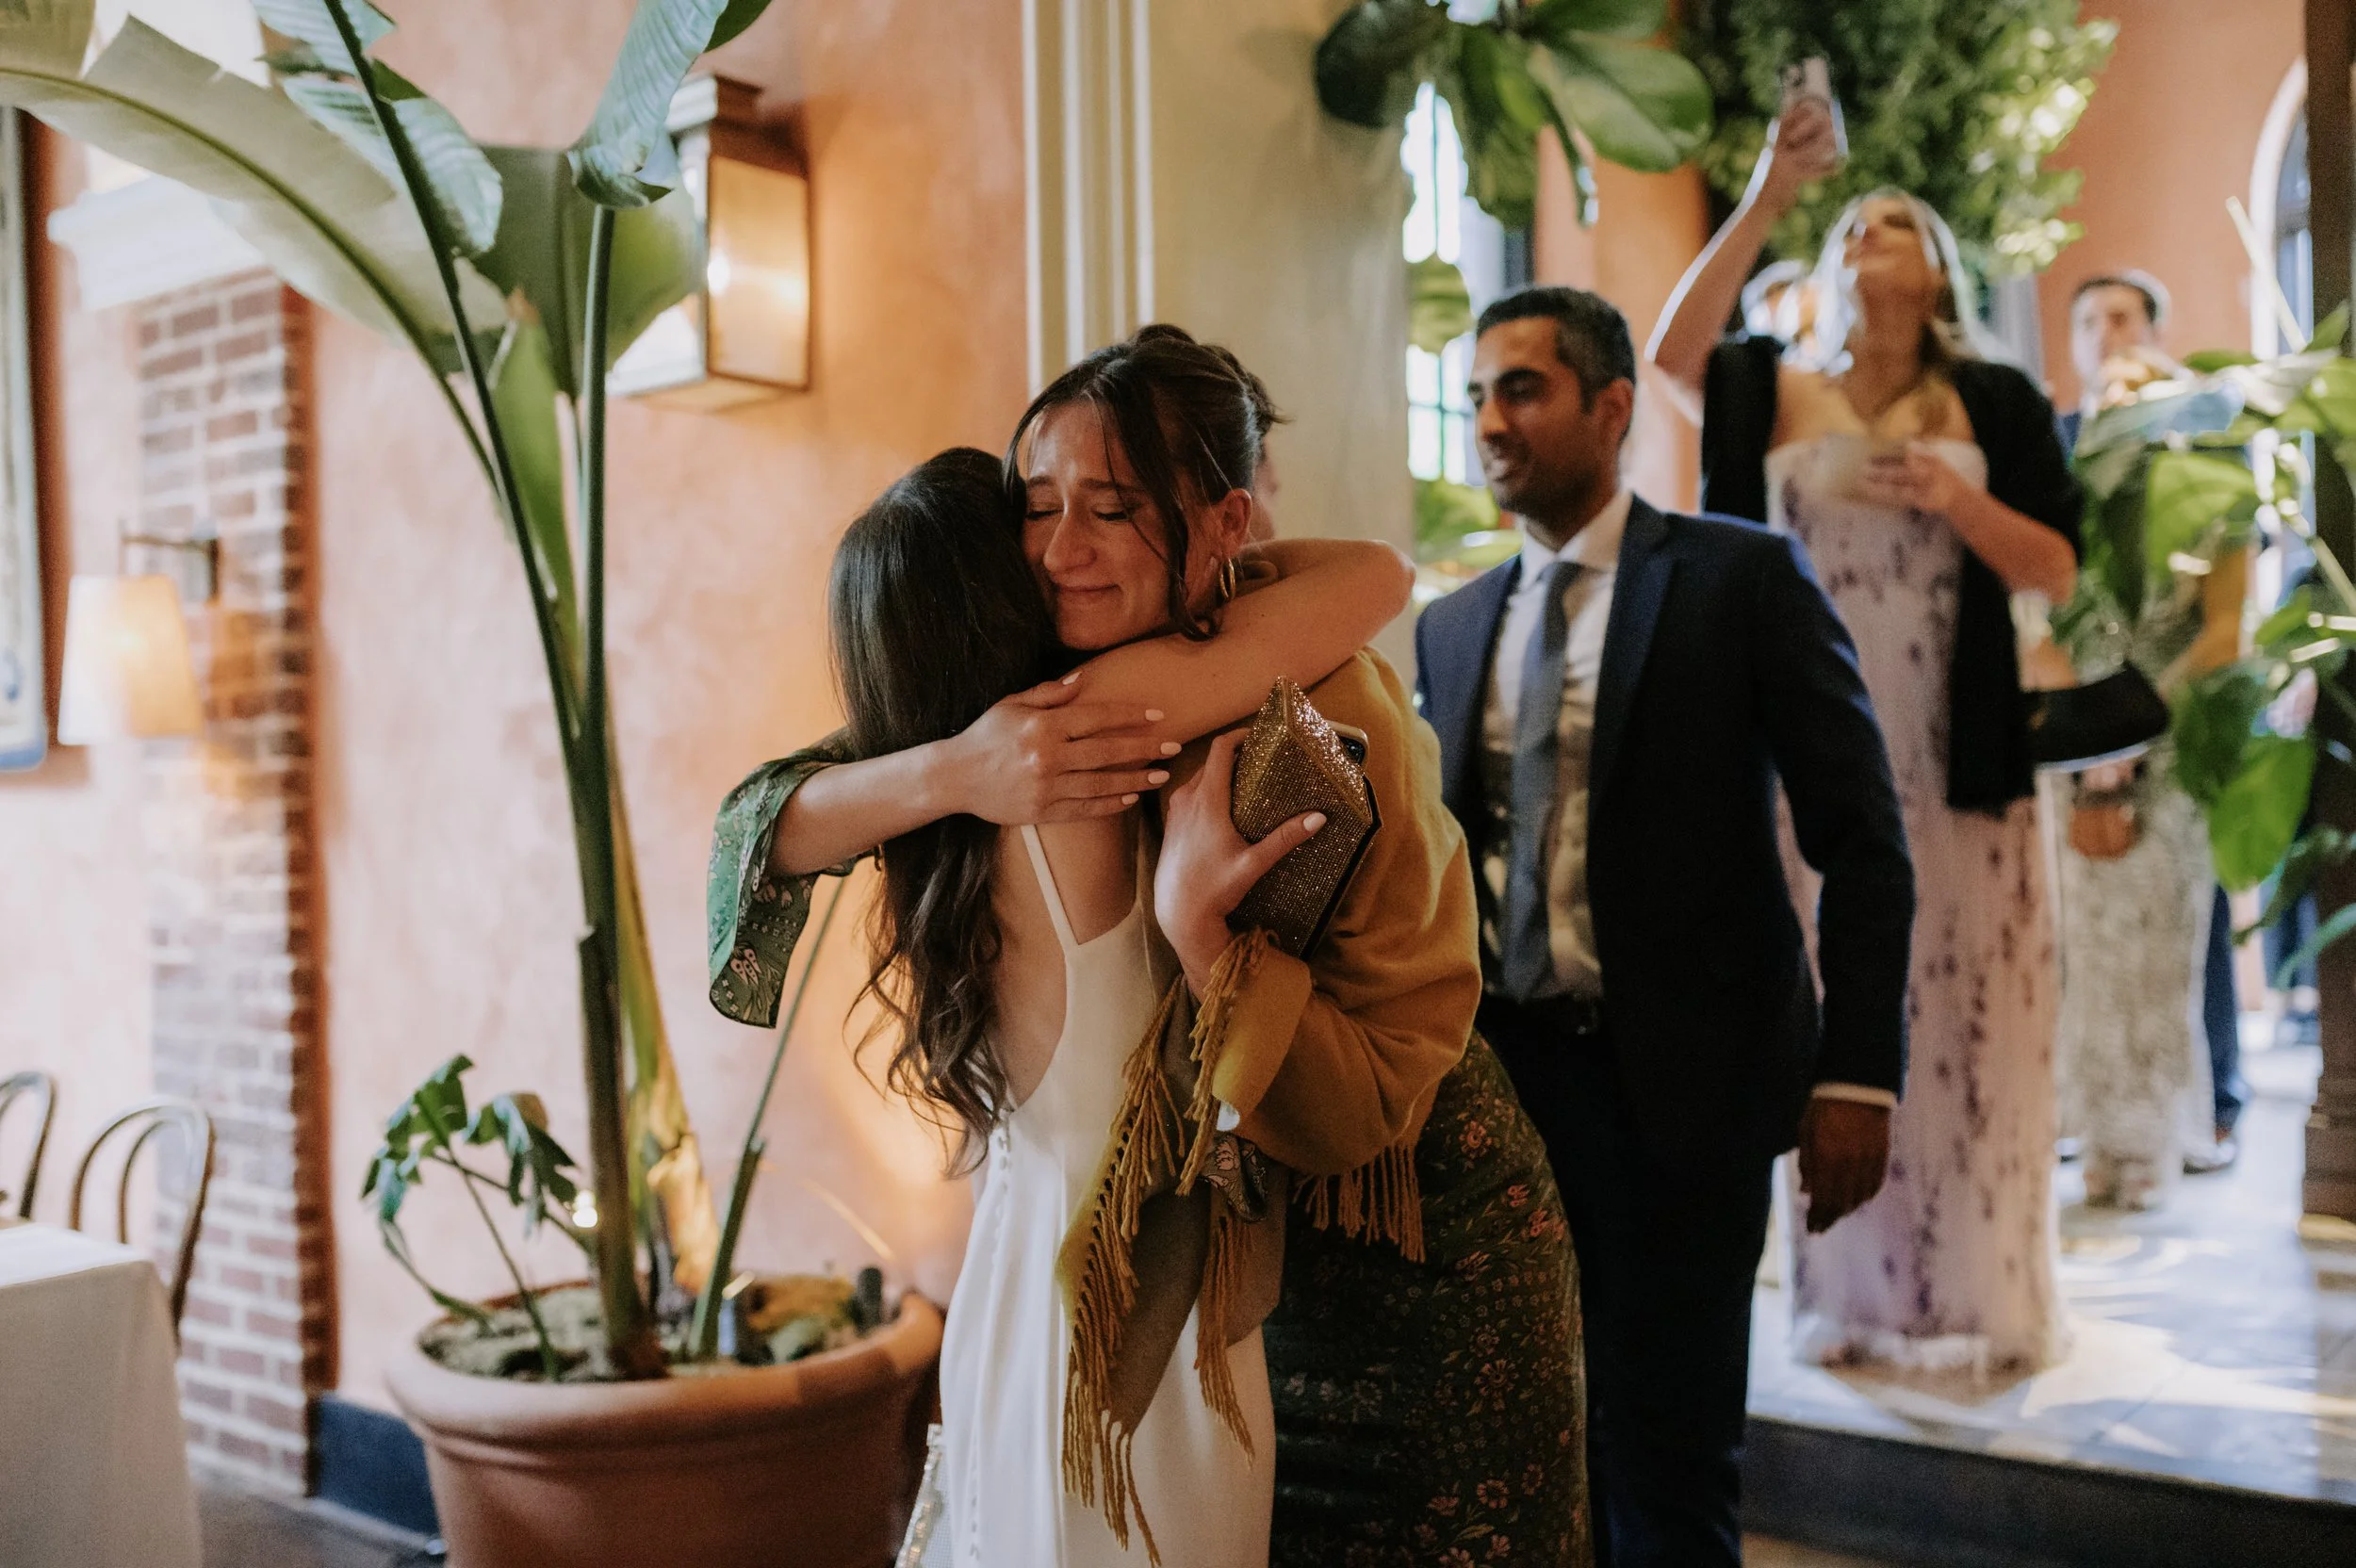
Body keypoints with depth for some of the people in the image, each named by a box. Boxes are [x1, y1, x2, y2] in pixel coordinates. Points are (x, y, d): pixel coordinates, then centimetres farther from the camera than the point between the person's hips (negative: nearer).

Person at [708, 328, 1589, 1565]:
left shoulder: (1337, 721, -26)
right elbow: (756, 822, -18)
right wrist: (950, 772, -37)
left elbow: (1359, 1111, -23)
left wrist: (1196, 926, -40)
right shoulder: (1036, 694, -11)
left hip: (1412, 1266, -4)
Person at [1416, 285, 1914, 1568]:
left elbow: (1860, 842, -5)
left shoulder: (1743, 578, -3)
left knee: (1668, 1461, 4)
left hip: (1681, 1082, -4)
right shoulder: (1450, 629, 10)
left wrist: (1857, 1073, -10)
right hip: (1501, 1076, 5)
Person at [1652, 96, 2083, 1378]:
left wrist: (1956, 498, -13)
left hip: (1955, 766, 0)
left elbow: (2057, 573, 3)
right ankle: (1853, 1298, 20)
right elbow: (1670, 352, -15)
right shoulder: (1774, 390, 5)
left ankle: (1979, 1299, 20)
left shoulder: (1992, 401, 7)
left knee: (1964, 1023, 4)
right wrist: (1766, 197, -18)